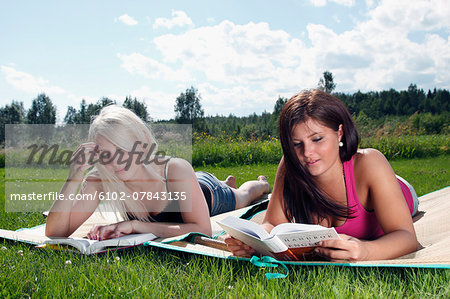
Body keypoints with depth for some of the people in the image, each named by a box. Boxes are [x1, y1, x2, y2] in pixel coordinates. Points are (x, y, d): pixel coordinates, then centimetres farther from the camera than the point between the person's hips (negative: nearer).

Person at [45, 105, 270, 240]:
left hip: (206, 192, -3)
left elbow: (202, 230, -52)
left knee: (241, 197, 34)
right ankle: (227, 182, 70)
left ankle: (260, 184, 67)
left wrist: (135, 225, -57)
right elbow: (54, 232, -39)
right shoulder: (100, 181, -37)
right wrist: (74, 178, -52)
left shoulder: (176, 170, -48)